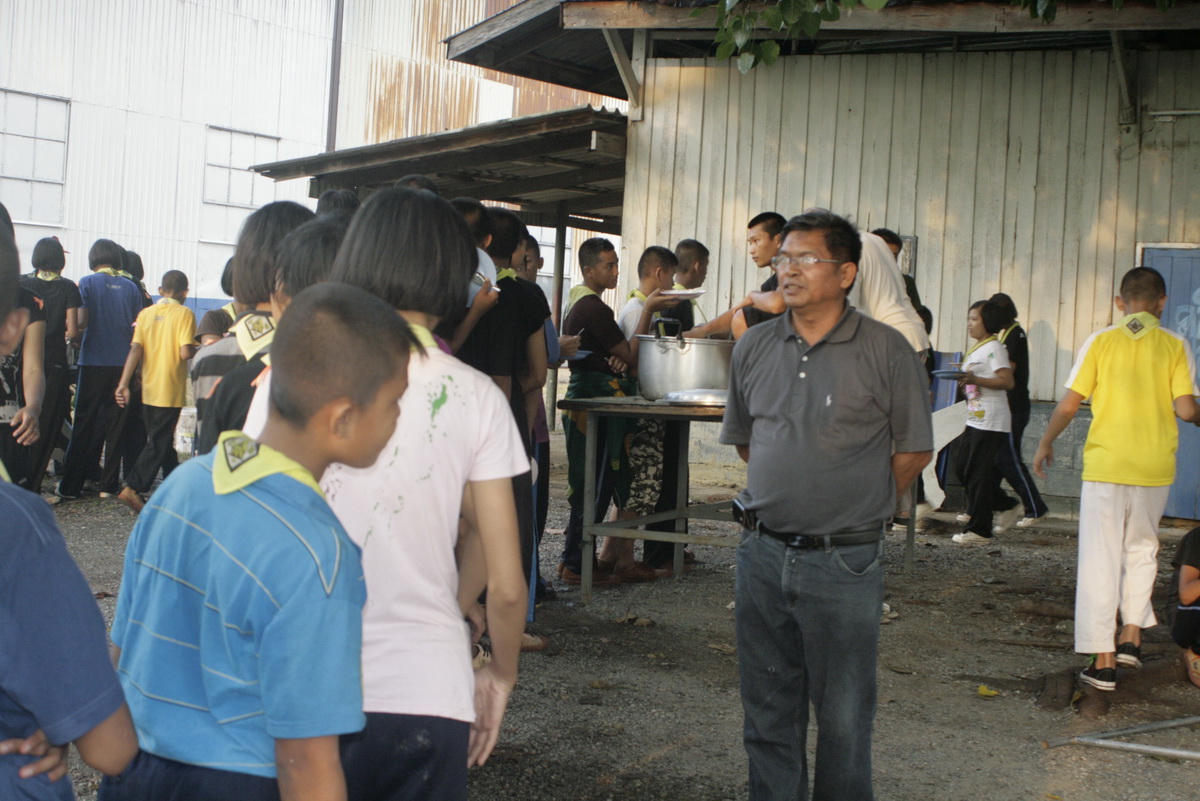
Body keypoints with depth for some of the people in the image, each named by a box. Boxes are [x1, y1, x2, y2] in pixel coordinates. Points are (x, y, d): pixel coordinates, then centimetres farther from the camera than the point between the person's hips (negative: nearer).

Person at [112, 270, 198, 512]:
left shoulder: (146, 313, 5)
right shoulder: (184, 314, -9)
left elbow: (135, 349, -4)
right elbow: (185, 352, -19)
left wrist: (124, 384, -6)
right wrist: (197, 349, 4)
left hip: (148, 390, 6)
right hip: (170, 390, -6)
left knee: (161, 440, 18)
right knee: (159, 443, -2)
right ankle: (132, 488, -10)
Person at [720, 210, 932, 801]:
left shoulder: (886, 350, -7)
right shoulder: (755, 346, 6)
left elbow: (913, 451, 0)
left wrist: (857, 505, 5)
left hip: (844, 561, -4)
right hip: (762, 552, 4)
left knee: (844, 718, 6)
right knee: (768, 710, 15)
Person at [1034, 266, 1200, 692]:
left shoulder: (1100, 342, -3)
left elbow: (1069, 404, -3)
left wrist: (1045, 444, 11)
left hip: (1105, 463, -1)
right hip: (1154, 466, 2)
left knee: (1100, 558, 3)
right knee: (1142, 548, 23)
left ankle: (1103, 660, 3)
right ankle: (1131, 635, 20)